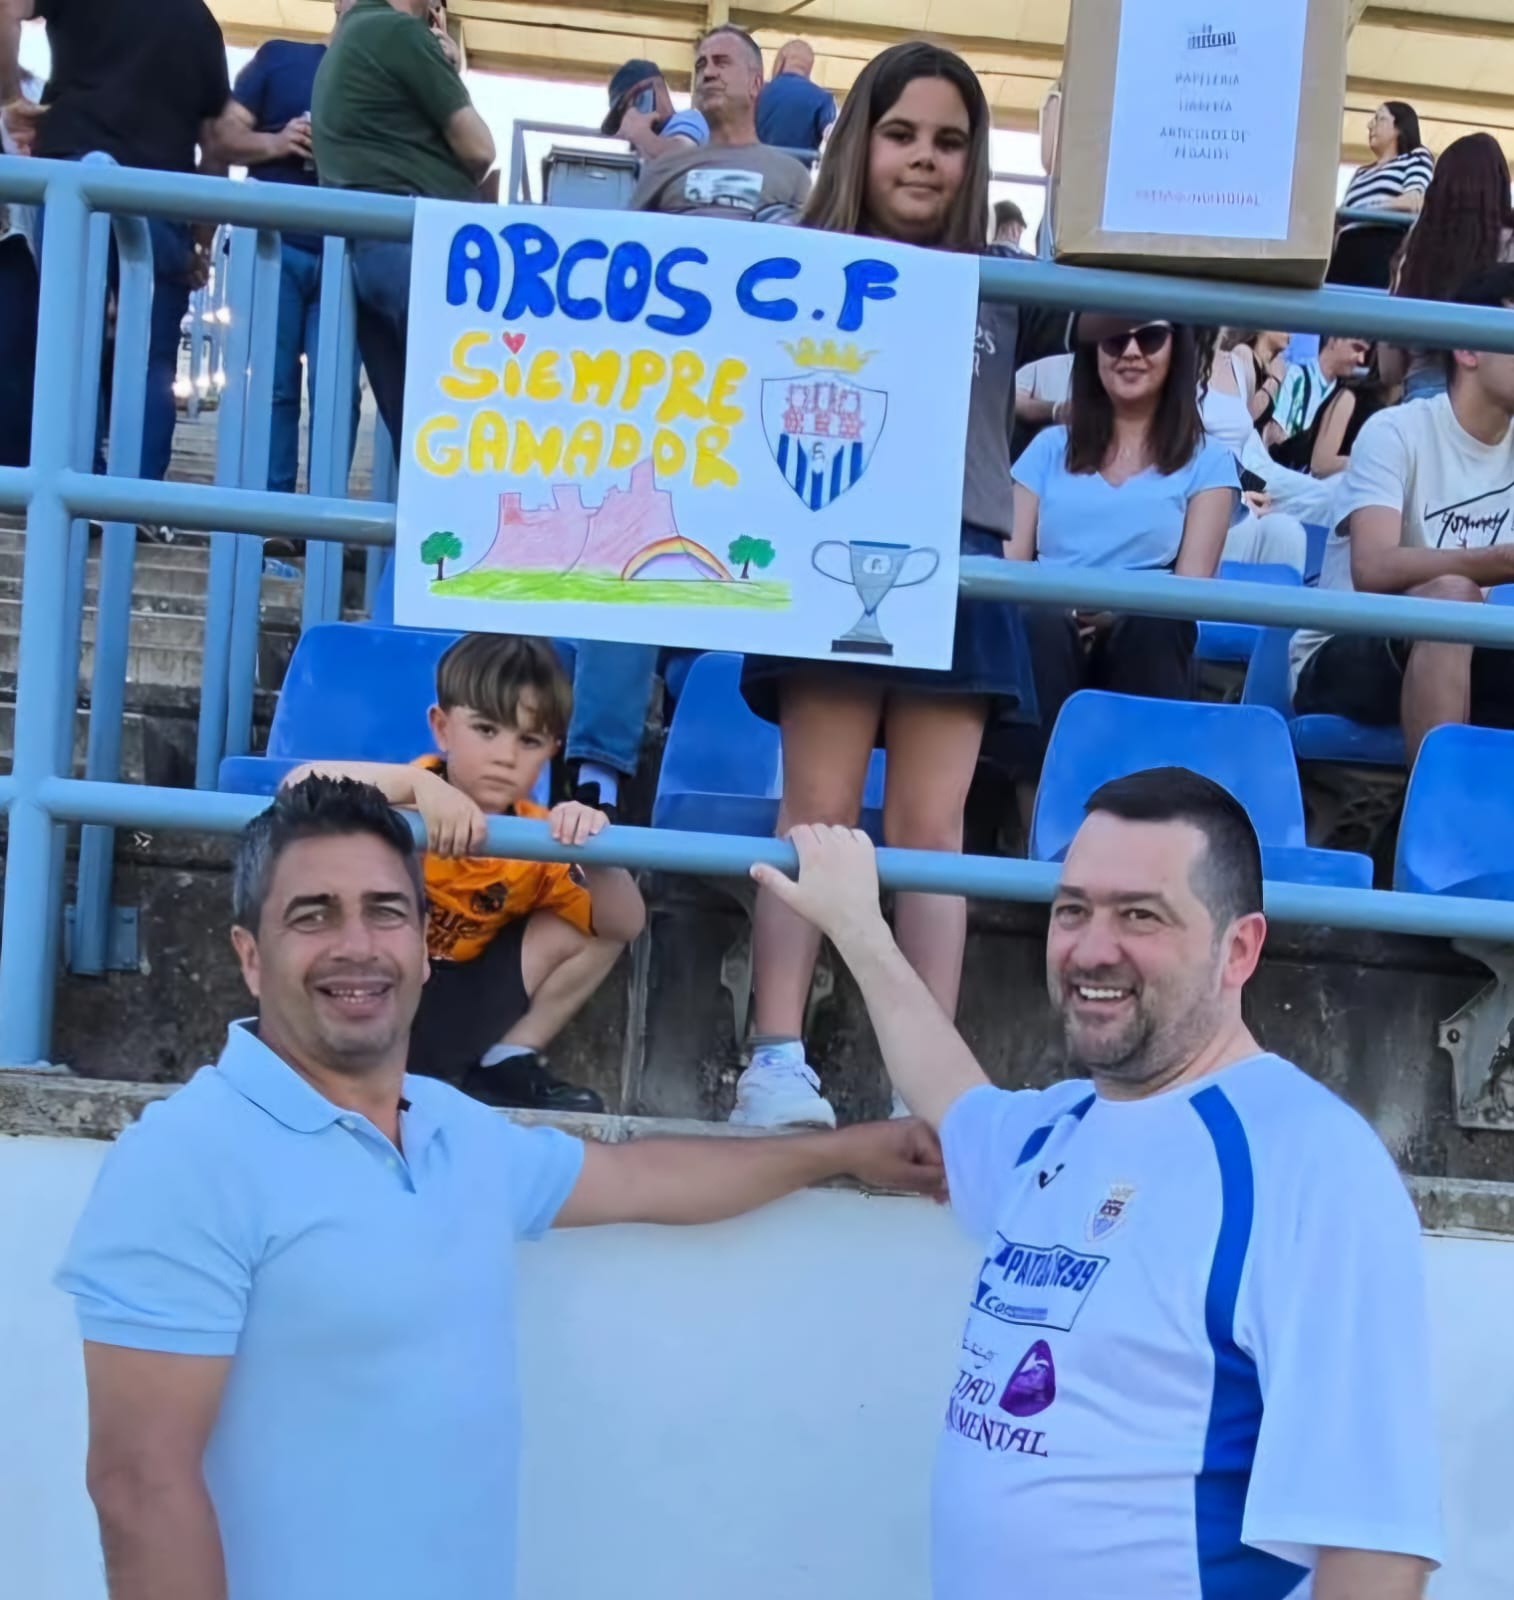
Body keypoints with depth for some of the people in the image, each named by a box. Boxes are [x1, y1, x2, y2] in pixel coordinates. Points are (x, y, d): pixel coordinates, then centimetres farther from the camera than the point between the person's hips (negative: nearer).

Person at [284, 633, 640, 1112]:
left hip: (451, 1009, 5)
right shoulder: (406, 800, -20)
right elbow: (299, 785, -38)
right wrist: (416, 783, -50)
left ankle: (506, 1064, 9)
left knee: (574, 931, -5)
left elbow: (625, 926, -12)